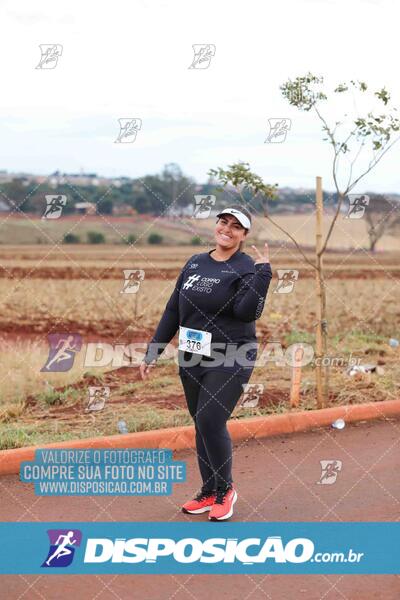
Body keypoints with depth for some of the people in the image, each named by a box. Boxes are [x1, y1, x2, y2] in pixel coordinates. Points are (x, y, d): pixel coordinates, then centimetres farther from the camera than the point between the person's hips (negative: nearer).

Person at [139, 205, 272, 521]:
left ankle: (225, 489, 4)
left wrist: (264, 271, -25)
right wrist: (153, 352, 11)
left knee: (210, 421, -15)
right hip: (192, 359, 6)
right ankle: (209, 492, 21)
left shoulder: (246, 268, -5)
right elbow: (173, 311, 13)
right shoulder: (195, 263, 11)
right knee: (202, 425, 9)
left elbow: (247, 312, -22)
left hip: (229, 361, -6)